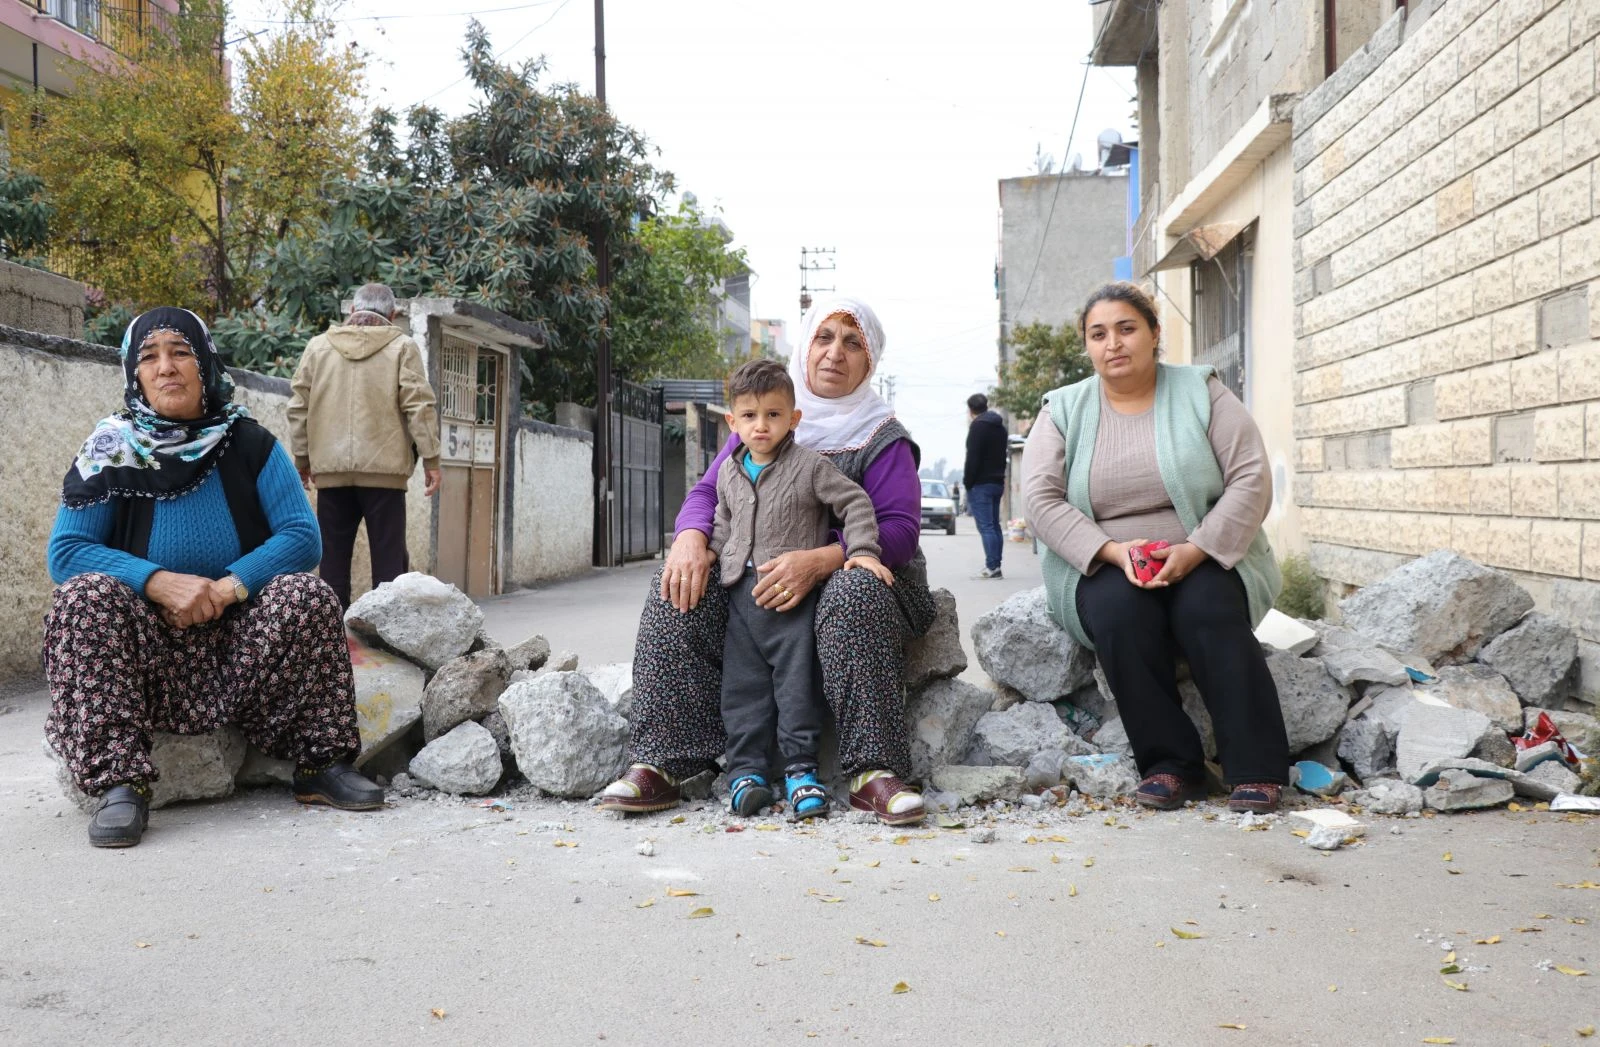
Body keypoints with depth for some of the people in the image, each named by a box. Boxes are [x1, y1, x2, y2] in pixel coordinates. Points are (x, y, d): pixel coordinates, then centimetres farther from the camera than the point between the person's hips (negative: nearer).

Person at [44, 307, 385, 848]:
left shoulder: (249, 445, -2)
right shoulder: (110, 452, -4)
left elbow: (302, 537, -9)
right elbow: (65, 552, -10)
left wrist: (229, 586, -25)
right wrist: (158, 581, -26)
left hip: (242, 648, 0)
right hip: (145, 650, 0)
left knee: (307, 595, -25)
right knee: (87, 596, -28)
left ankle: (321, 764, -15)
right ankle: (120, 782, -30)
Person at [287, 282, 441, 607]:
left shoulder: (318, 346, 10)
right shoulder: (402, 347, 1)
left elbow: (299, 407, 10)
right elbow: (419, 407, -5)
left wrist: (302, 458, 17)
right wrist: (431, 459, -1)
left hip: (331, 470, 3)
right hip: (384, 469, -2)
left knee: (333, 556, 8)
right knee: (388, 557, 0)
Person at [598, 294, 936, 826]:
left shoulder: (882, 437, 1)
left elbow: (899, 528, -12)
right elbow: (707, 492, 9)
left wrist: (818, 561, -30)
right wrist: (690, 538, -16)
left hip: (844, 571, -3)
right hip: (754, 577, 3)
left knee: (855, 594, -39)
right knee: (678, 587, -24)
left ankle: (874, 771, -36)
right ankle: (658, 764, -26)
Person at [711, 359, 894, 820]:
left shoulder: (810, 465, -4)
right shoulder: (729, 472, 12)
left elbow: (855, 503, -3)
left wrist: (861, 551, -11)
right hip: (742, 589, 5)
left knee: (796, 679, -4)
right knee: (743, 682, 2)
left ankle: (800, 769, 2)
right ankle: (745, 770, 5)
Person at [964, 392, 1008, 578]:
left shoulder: (978, 426, -11)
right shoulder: (1000, 426, 17)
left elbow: (972, 458, -17)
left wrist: (967, 483, -12)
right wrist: (999, 477, 18)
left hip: (980, 484, -8)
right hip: (997, 482, 8)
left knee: (985, 527, -10)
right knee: (994, 525, 11)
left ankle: (992, 566, -14)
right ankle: (996, 566, 11)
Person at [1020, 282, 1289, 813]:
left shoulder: (1201, 392, 3)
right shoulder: (1063, 410, 6)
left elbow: (1251, 479, -5)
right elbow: (1041, 500, -5)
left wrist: (1198, 549, -20)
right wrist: (1112, 551, -20)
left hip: (1205, 560, 0)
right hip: (1103, 567, 1)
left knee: (1209, 611, -31)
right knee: (1120, 611, -32)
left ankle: (1257, 769, -25)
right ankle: (1170, 765, -24)